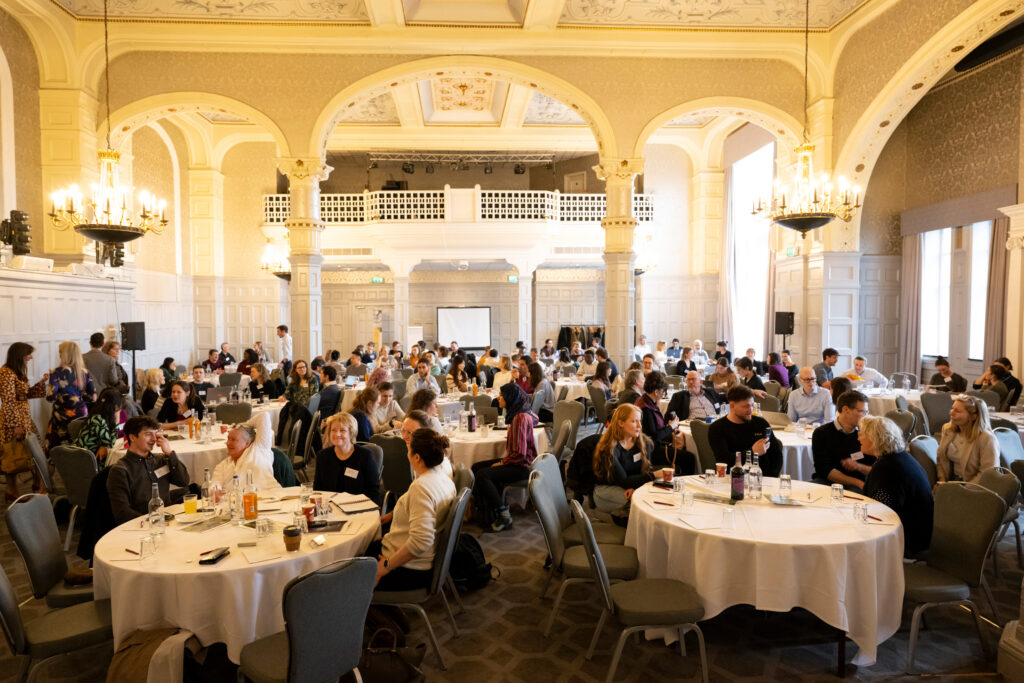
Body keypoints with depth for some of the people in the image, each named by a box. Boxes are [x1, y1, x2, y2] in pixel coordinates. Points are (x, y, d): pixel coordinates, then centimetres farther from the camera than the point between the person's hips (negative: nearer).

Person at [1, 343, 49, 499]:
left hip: (25, 419, 9)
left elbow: (27, 394, 20)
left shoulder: (17, 373, 13)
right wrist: (16, 425, -19)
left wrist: (42, 382, 9)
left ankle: (38, 487, 22)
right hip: (14, 421, -9)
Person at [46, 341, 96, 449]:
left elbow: (51, 397, -13)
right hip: (81, 414, 4)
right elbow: (93, 397, 5)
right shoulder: (84, 372, 4)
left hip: (63, 417, -4)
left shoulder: (58, 372, -8)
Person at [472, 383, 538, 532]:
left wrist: (502, 463, -11)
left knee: (482, 475, -23)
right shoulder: (523, 414, 8)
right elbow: (535, 419, 36)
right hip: (515, 462, 10)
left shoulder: (520, 418, -20)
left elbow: (519, 454, -24)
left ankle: (504, 517, -13)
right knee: (476, 468, 3)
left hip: (521, 466, -10)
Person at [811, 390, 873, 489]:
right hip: (827, 482, 0)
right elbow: (824, 470, -8)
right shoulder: (821, 433, 1)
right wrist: (857, 482, -15)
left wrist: (859, 467, -11)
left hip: (857, 486, 1)